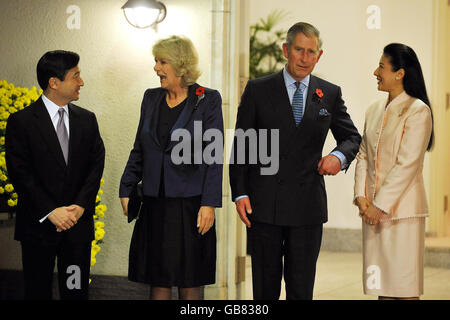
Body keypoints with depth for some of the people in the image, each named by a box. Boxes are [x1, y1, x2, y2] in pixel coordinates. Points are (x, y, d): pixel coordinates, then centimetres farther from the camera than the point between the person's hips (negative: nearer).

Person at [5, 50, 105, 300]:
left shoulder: (87, 120, 9)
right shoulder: (21, 122, -5)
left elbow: (96, 166, 4)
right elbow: (20, 174, -10)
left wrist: (80, 206, -10)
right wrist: (50, 212, -17)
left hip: (78, 223, 3)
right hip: (38, 224, -3)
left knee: (76, 291, 7)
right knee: (37, 291, 7)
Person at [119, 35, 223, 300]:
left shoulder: (207, 100, -4)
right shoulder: (151, 98, 10)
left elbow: (214, 156, -7)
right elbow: (139, 149, 16)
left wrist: (209, 204, -13)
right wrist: (126, 189, 8)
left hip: (190, 202, -4)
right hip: (155, 203, 4)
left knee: (190, 280, 3)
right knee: (158, 278, 7)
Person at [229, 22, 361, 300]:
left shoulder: (330, 94, 7)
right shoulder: (258, 90, 2)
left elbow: (352, 137, 17)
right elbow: (241, 144, 2)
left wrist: (339, 156, -7)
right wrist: (240, 193, -7)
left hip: (308, 204, 2)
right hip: (264, 203, -1)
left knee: (302, 288, 6)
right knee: (265, 286, 6)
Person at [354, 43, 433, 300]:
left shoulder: (418, 111, -8)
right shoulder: (374, 111, 14)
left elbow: (407, 164, -13)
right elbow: (363, 156, 13)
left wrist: (380, 205, -15)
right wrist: (361, 196, -2)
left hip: (402, 208, -6)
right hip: (374, 210, 7)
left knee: (404, 287, -3)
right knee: (382, 286, 9)